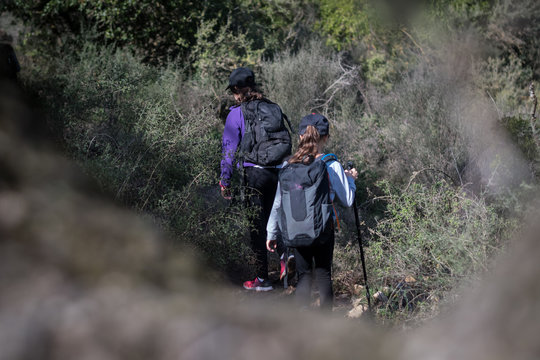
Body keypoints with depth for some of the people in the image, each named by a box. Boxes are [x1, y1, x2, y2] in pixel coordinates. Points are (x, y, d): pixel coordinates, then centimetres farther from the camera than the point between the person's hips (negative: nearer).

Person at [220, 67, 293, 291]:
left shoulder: (237, 113, -3)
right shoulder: (274, 109, 10)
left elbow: (229, 148, -4)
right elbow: (287, 141, 13)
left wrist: (225, 180, 0)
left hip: (254, 173, -4)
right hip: (278, 172, 4)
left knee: (257, 224, 4)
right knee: (272, 218, 19)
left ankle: (262, 279, 10)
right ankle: (284, 254, -8)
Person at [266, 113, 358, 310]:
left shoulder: (288, 166, -1)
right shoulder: (331, 166, -9)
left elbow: (278, 203, 5)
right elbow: (347, 200, -3)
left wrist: (271, 233, 14)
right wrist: (350, 179, 16)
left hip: (295, 232, 2)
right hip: (323, 230, -2)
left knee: (303, 275, 11)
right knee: (323, 273, 10)